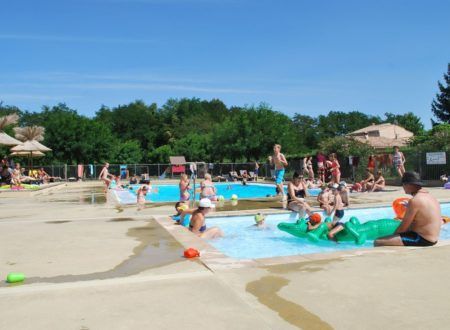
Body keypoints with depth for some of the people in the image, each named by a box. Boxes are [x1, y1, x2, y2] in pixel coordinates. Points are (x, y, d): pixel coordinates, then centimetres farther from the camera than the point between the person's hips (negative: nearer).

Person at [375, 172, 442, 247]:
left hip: (422, 239, -10)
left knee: (378, 242, -18)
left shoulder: (414, 200, -20)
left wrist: (393, 236, 1)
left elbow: (403, 227, -14)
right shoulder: (429, 195, 10)